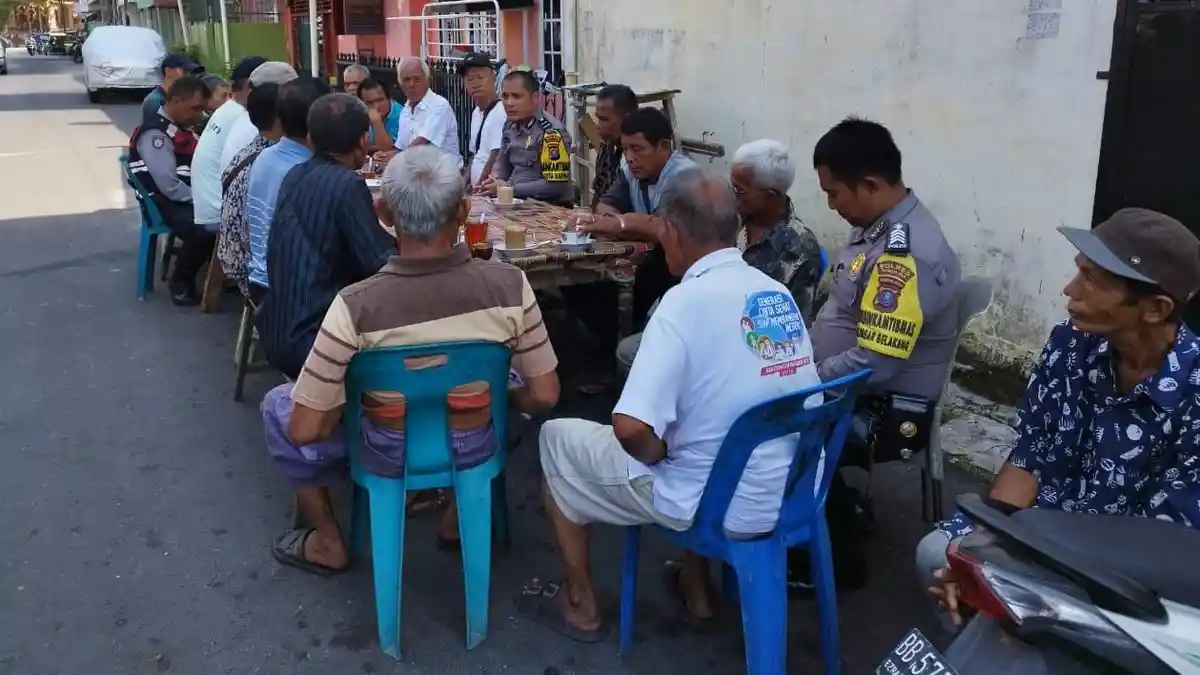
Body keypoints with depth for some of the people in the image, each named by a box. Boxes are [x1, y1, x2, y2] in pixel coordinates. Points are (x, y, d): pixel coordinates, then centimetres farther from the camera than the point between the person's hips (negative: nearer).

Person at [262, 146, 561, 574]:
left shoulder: (355, 307, -28)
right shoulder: (509, 286, -22)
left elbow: (305, 430, -20)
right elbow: (544, 397, -12)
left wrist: (341, 405, 1)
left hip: (388, 455, -2)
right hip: (476, 448, 2)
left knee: (279, 406, 23)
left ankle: (328, 543, 31)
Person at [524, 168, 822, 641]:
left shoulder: (687, 301, -21)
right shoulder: (779, 294, 1)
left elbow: (631, 428, -28)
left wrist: (659, 454, -7)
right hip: (795, 494, 7)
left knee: (558, 438, 11)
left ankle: (580, 605, 25)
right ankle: (696, 587, 40)